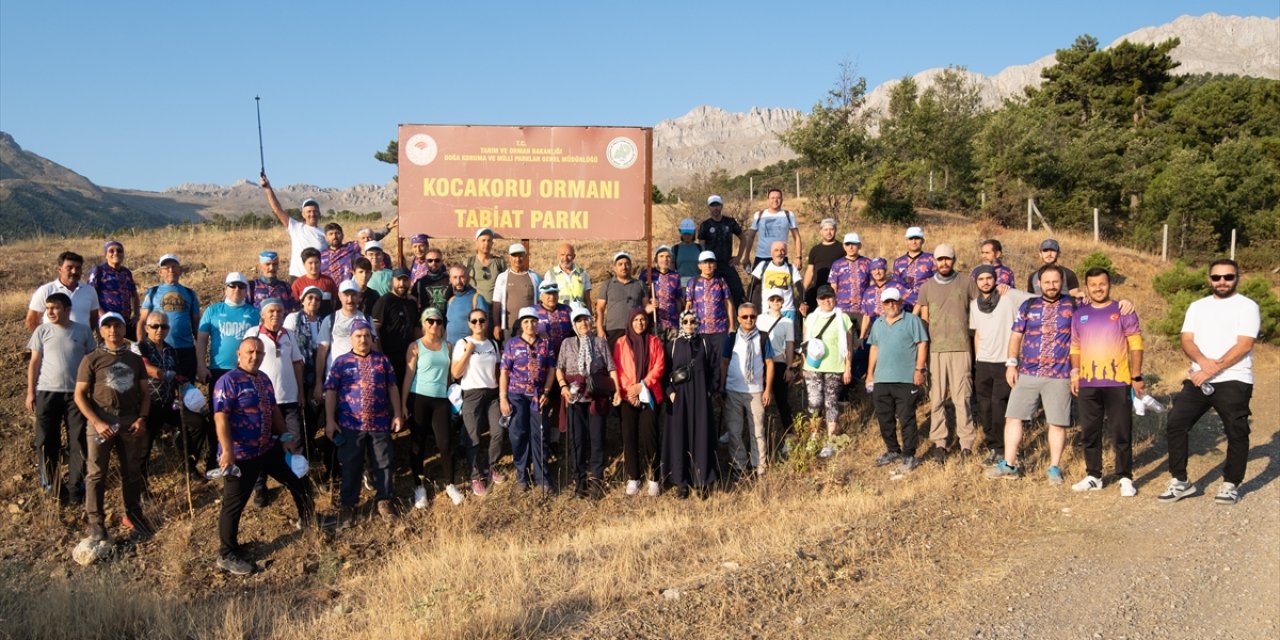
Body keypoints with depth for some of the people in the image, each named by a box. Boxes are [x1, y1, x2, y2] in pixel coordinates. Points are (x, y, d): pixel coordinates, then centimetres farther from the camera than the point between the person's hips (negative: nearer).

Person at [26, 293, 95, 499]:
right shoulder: (42, 331, 2)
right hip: (47, 392, 0)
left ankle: (75, 486, 12)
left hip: (77, 393, 0)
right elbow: (34, 363, 5)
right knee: (47, 440, 6)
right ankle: (49, 482, 23)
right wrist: (30, 392, 1)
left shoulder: (83, 331, 1)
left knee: (78, 441, 2)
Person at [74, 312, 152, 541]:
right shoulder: (92, 360, -2)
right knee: (97, 473, 1)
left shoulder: (135, 359, 10)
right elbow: (80, 395, -4)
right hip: (101, 421, -3)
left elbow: (145, 393, 12)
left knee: (132, 472, 10)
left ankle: (133, 515, 23)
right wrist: (97, 422, -13)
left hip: (130, 422, 3)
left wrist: (142, 418, -4)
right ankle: (96, 522, 8)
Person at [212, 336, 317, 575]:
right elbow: (221, 418, -22)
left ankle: (308, 520, 42)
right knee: (234, 504, 2)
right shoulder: (228, 381, -16)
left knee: (299, 479, 20)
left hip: (269, 448, 9)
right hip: (241, 455, -8)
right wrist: (227, 451, -28)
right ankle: (227, 555, 14)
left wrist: (286, 437, 19)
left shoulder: (264, 379, 10)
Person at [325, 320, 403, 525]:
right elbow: (330, 391, 0)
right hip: (350, 424, -1)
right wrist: (330, 420, -5)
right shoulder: (341, 362, 2)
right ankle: (347, 505, 18)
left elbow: (392, 387, 10)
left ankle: (383, 500, 22)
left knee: (383, 463, 8)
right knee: (351, 465, 6)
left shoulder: (382, 360, 7)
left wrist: (397, 414, 5)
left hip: (380, 423, 2)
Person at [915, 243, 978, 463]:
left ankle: (966, 442, 1)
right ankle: (939, 442, 9)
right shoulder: (927, 286, 12)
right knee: (936, 398, 2)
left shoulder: (966, 283, 6)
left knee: (961, 396, -5)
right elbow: (923, 320, 12)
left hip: (960, 348, -2)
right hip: (935, 349, 2)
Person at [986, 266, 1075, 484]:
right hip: (1026, 374, 2)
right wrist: (1011, 363, 3)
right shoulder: (1028, 306, 8)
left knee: (1057, 423, 2)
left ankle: (1054, 468, 16)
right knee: (1013, 417, 1)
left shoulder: (1072, 306, 2)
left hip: (1059, 376, -2)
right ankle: (1009, 465, 10)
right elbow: (1016, 336, 10)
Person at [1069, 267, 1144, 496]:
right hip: (1088, 384, 4)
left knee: (1121, 433, 0)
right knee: (1089, 433, 9)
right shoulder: (1080, 315, 11)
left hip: (1118, 383, -3)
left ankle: (1125, 478, 10)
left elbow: (1135, 345, -1)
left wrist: (1137, 377, -5)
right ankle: (1093, 476, 20)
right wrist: (1075, 372, 5)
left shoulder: (1123, 311, 1)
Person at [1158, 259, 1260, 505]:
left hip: (1233, 381, -4)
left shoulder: (1247, 306, -1)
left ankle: (1231, 485, 17)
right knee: (1176, 424, -3)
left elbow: (1243, 346, -11)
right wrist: (1203, 362, -16)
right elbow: (1187, 341, 4)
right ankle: (1179, 482, 6)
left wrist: (1214, 369, -18)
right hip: (1198, 379, 4)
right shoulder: (1197, 307, 14)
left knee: (1236, 433, 2)